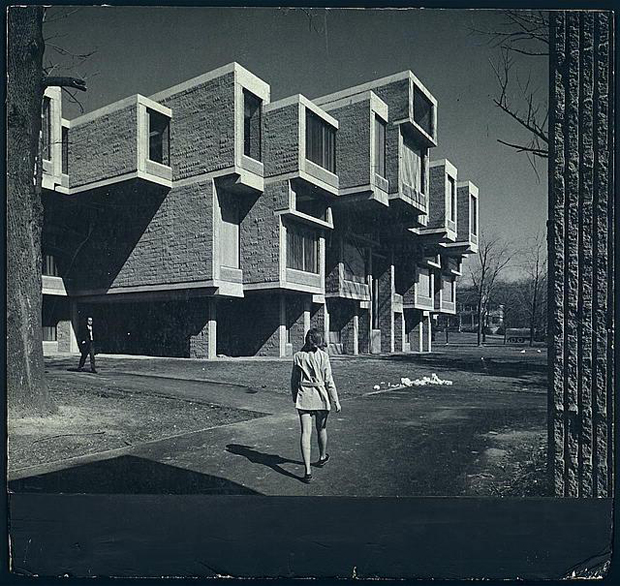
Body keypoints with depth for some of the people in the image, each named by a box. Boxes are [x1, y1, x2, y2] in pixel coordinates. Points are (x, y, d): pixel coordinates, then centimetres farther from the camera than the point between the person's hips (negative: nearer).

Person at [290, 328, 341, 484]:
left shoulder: (298, 356, -1)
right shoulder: (323, 356, -8)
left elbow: (294, 379, 6)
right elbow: (329, 380, -8)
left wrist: (294, 396, 19)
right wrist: (336, 400, -2)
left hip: (303, 396, 1)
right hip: (320, 395, -1)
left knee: (305, 432, -1)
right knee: (321, 428, 20)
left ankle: (307, 470, -8)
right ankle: (322, 457, 41)